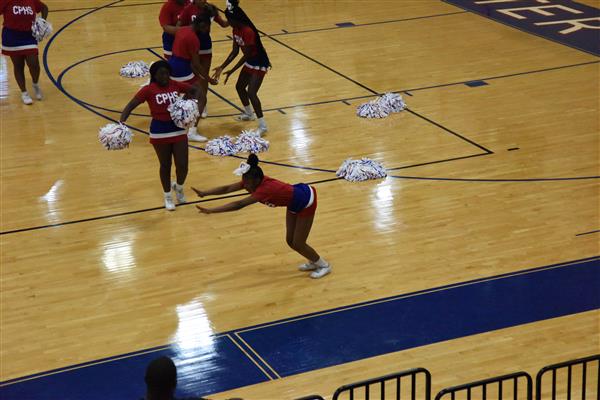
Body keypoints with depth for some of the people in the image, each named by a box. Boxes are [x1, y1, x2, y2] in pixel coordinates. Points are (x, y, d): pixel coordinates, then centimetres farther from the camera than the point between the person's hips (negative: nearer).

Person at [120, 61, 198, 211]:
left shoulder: (176, 85, -2)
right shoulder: (149, 89, -12)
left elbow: (195, 90, 13)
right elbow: (130, 106, -14)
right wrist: (121, 122, -27)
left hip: (178, 128, 3)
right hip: (159, 132, -3)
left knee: (182, 165, 2)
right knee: (165, 165, 11)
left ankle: (179, 187, 35)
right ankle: (167, 196, 32)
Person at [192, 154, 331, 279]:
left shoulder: (265, 189, -39)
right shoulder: (254, 181, -16)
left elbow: (239, 205, -47)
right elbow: (227, 188, -21)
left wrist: (211, 211, -51)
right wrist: (204, 193, -34)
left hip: (306, 201, -8)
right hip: (294, 203, 8)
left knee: (298, 244, -1)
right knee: (290, 241, 11)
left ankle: (324, 265, 21)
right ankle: (314, 262, 34)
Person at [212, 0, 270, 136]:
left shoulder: (248, 32, -30)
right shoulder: (236, 29, -3)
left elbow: (246, 55, -25)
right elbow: (235, 51, 2)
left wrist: (231, 71, -21)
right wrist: (222, 67, -4)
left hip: (259, 64, -10)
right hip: (249, 62, 10)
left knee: (251, 93, -16)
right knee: (240, 87, 19)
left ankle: (262, 126, -10)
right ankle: (249, 114, 40)